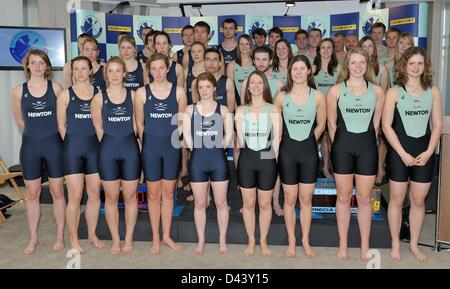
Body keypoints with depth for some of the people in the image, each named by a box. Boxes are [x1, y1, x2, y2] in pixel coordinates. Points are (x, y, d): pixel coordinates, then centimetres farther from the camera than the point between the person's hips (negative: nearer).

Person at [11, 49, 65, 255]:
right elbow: (19, 119, 13)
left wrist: (49, 131, 7)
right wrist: (35, 130, 12)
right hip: (30, 145, 1)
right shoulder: (18, 91, 0)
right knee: (32, 194, 8)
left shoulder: (55, 87, -3)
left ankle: (60, 236, 18)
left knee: (57, 192, 6)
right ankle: (33, 238, 21)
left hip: (53, 144, -1)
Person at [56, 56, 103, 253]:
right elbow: (61, 125, 2)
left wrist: (101, 144, 2)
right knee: (75, 196, -1)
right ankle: (74, 240, 12)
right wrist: (72, 145, -1)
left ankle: (92, 234, 24)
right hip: (73, 149, -2)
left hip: (95, 148, 2)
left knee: (94, 194, 8)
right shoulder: (65, 94, 1)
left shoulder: (99, 93, 5)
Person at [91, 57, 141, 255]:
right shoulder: (99, 98, 1)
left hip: (130, 149, 1)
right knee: (111, 198, 7)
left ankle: (128, 239, 20)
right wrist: (109, 146, 8)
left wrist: (126, 143, 8)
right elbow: (98, 129, 7)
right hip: (108, 150, 0)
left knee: (130, 196, 7)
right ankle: (115, 240, 21)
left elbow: (136, 124, 9)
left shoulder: (132, 95, 3)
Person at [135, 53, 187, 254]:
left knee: (168, 193, 9)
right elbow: (139, 124, 4)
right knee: (153, 193, 7)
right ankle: (156, 237, 20)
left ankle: (166, 236, 23)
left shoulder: (178, 91, 0)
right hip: (150, 147, 0)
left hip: (172, 147, 1)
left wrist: (178, 139, -2)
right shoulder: (142, 92, -1)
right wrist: (148, 144, 3)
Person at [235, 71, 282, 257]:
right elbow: (240, 138, 7)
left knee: (265, 204, 7)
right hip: (246, 159, 2)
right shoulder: (241, 110, 8)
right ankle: (251, 240, 24)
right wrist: (249, 155, 2)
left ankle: (263, 241, 24)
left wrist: (271, 158, -3)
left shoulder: (273, 109, 1)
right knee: (248, 203, 8)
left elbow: (276, 138, 0)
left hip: (267, 160, -2)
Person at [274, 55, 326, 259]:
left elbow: (320, 125, 10)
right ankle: (291, 241, 21)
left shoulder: (317, 96, -1)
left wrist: (308, 141, 10)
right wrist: (292, 142, 5)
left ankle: (305, 241, 22)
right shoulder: (281, 96, -2)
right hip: (287, 151, 0)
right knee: (290, 199, 7)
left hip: (309, 152, 0)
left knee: (306, 199, 7)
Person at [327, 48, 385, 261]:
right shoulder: (336, 90, 1)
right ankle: (343, 245, 20)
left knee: (364, 198, 7)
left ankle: (365, 247, 19)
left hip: (367, 147, 1)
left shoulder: (377, 91, 6)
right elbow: (331, 124, 4)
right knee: (343, 197, 7)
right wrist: (340, 145, 5)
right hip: (343, 147, -1)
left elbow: (376, 123, 10)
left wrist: (367, 143, 7)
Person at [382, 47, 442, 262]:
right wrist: (403, 153, -12)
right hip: (400, 151, -2)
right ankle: (395, 244, 21)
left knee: (418, 201, 10)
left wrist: (428, 152, -7)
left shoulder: (433, 92, 5)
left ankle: (414, 244, 26)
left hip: (425, 152, 3)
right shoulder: (394, 92, -4)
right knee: (397, 200, 6)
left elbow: (437, 125, 4)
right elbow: (386, 126, -8)